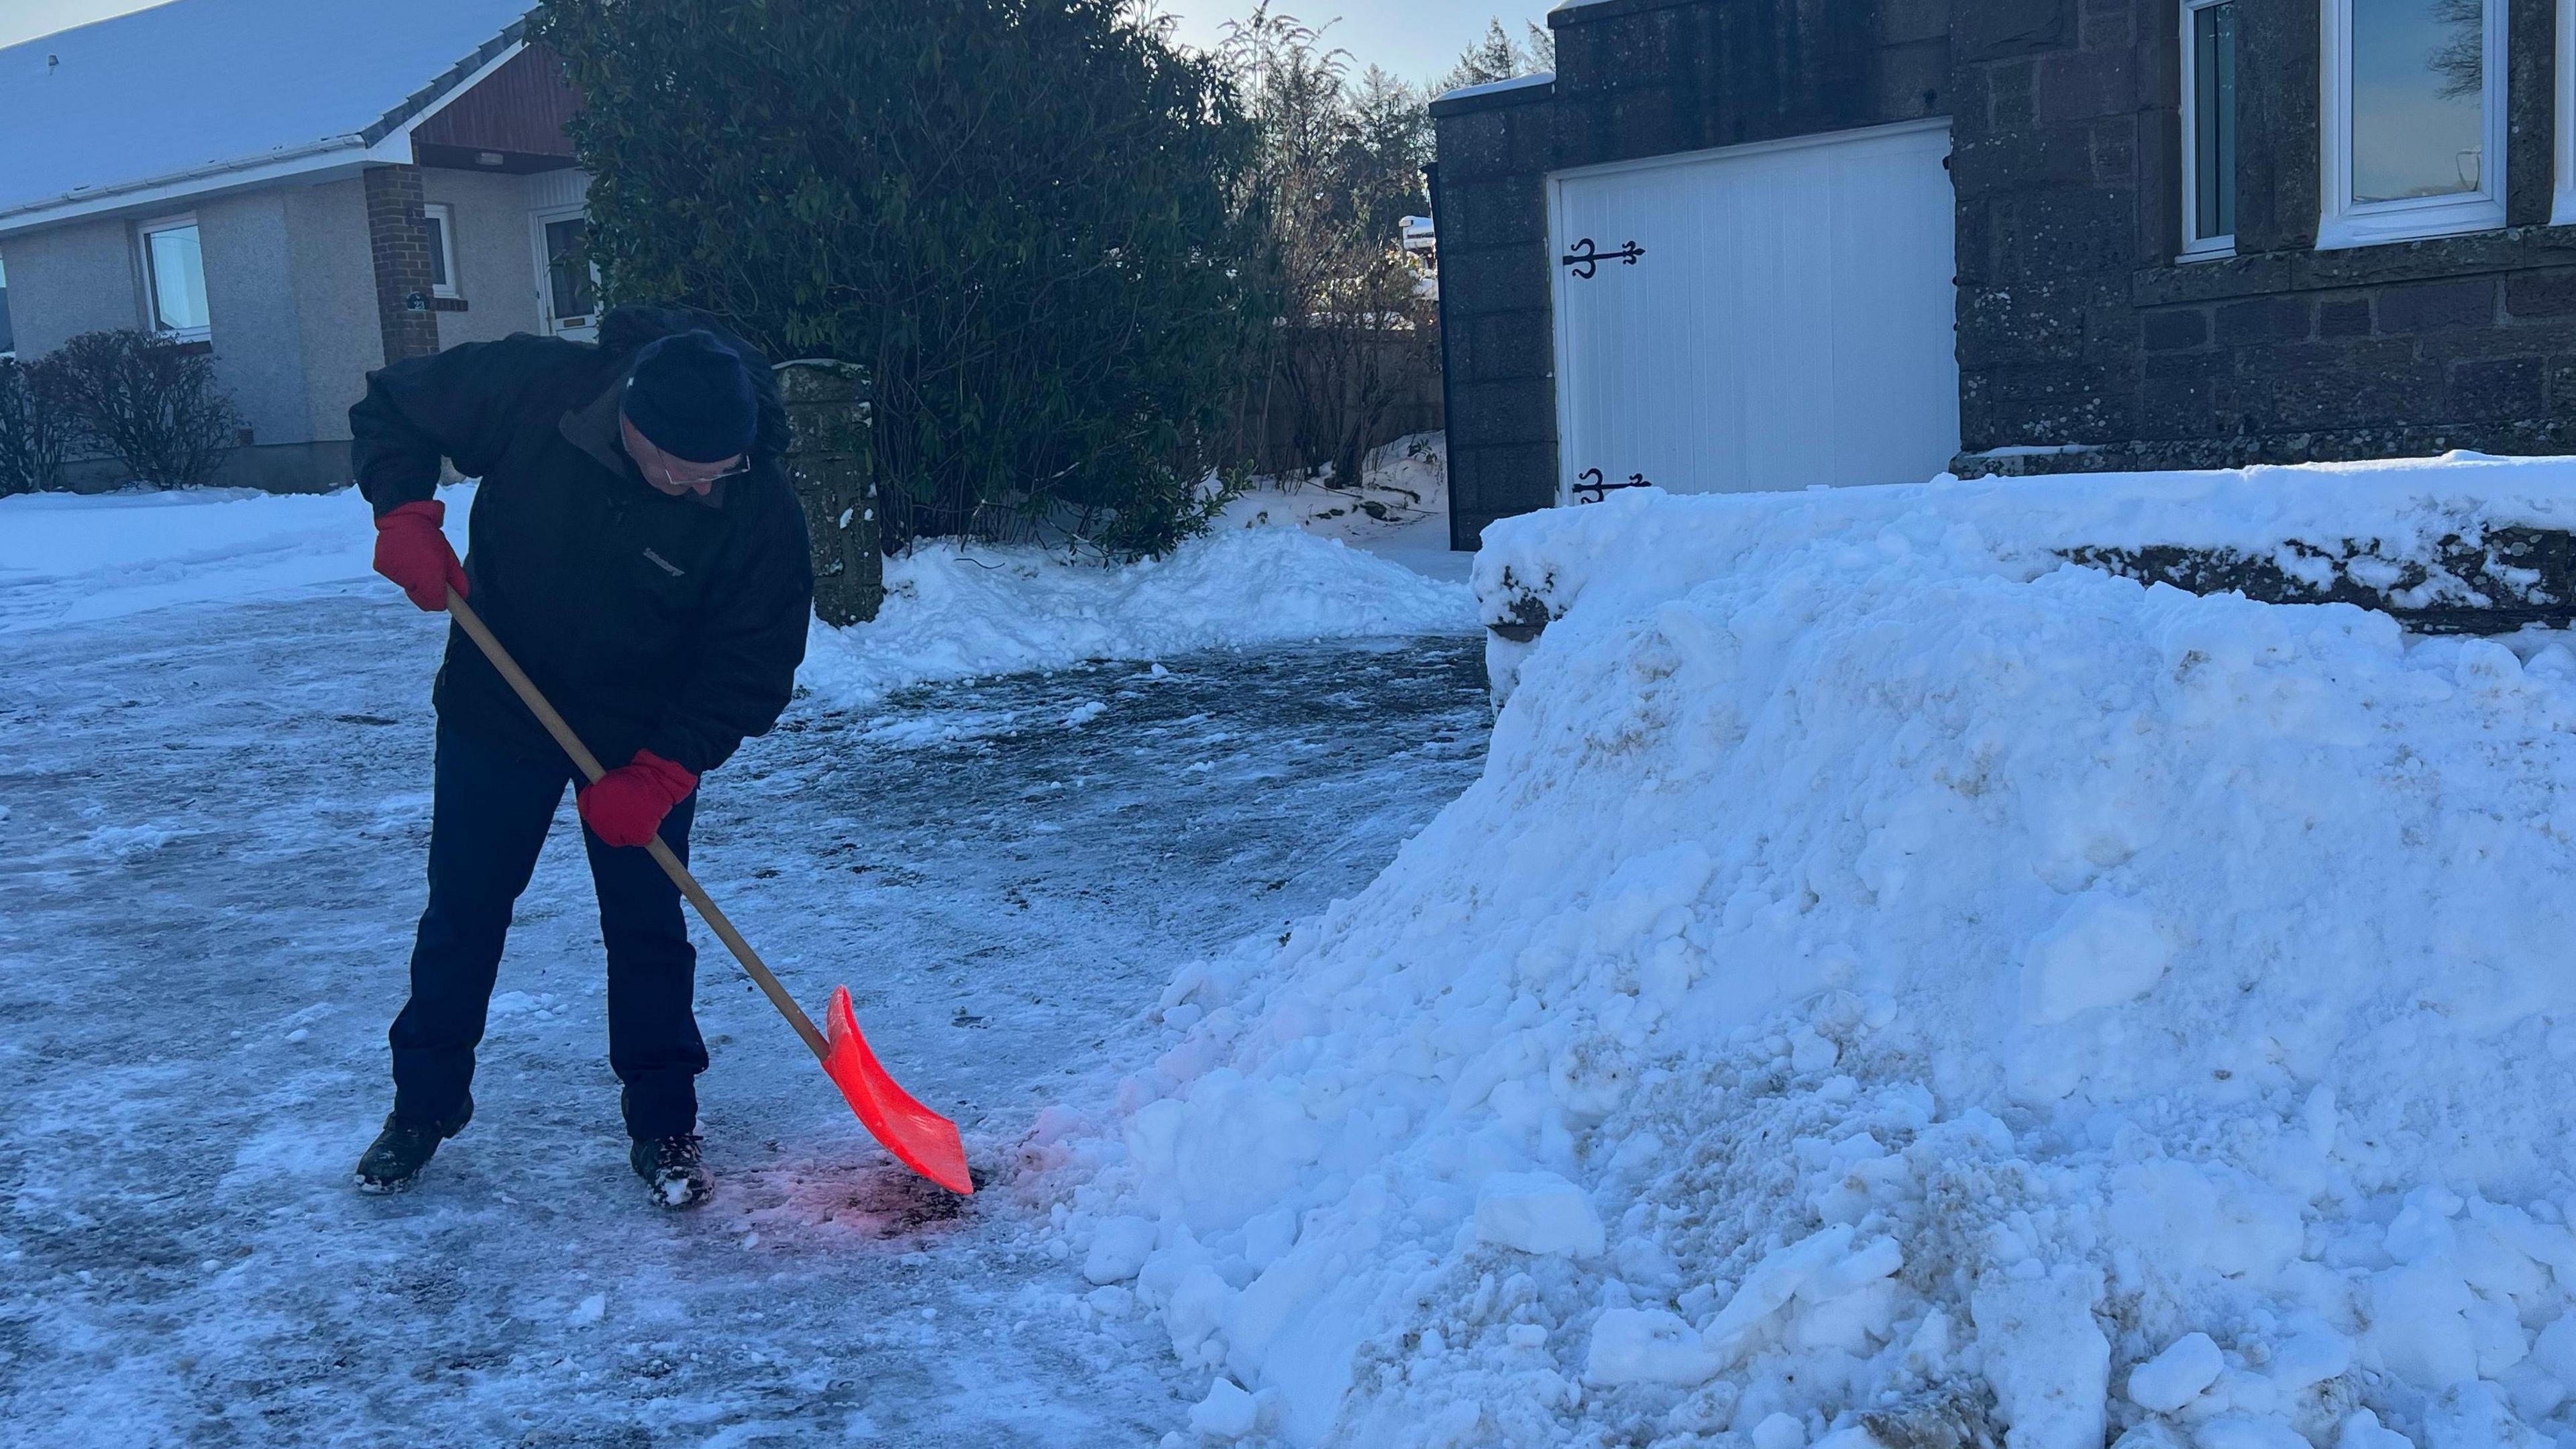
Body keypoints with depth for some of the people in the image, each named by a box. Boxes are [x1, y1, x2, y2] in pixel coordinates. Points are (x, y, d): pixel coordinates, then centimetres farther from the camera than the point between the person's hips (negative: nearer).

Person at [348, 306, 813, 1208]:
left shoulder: (759, 509, -25)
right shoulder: (528, 388, -23)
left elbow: (753, 667, -18)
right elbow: (390, 410, -6)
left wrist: (659, 772, -24)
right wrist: (407, 516, -21)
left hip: (645, 743, -1)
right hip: (496, 711, 2)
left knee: (648, 931, 4)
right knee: (462, 915, 12)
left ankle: (663, 1125, 21)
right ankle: (425, 1105, 31)